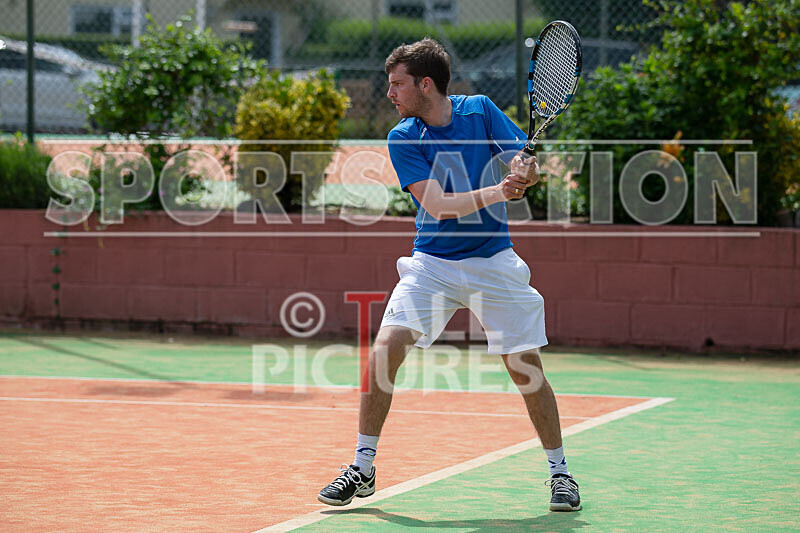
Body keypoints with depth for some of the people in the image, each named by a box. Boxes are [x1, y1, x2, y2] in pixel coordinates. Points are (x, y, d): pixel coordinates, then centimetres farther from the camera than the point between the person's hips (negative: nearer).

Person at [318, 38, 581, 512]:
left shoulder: (481, 110, -3)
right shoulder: (402, 138, -6)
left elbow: (522, 165, -1)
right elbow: (437, 204, -16)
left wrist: (526, 173, -25)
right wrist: (497, 191, -30)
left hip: (495, 263, 0)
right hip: (432, 263, 0)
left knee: (527, 367, -2)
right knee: (385, 349, -15)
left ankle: (559, 472, 16)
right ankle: (362, 468, -2)